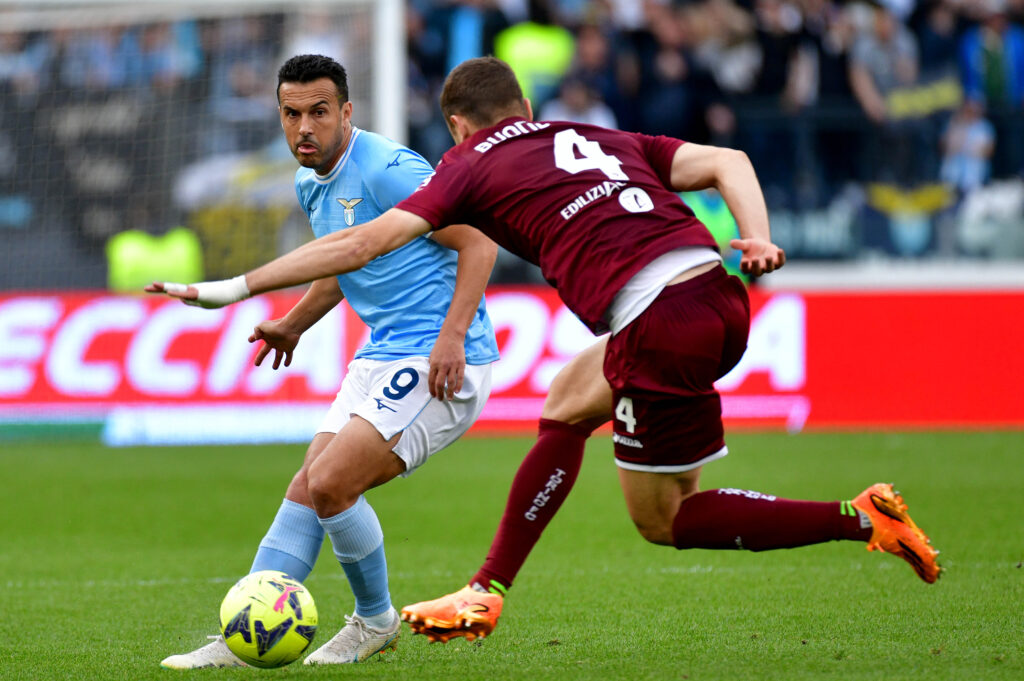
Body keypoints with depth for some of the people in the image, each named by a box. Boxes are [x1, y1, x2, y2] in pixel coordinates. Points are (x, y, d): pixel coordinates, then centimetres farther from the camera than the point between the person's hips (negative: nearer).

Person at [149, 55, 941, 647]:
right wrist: (759, 243, 0)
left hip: (663, 326, -7)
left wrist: (235, 289, 8)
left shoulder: (475, 168, 10)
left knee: (661, 519, 11)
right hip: (718, 289, 7)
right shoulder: (598, 139, 26)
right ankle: (487, 591, 27)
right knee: (567, 404, 26)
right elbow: (726, 162, 13)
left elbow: (363, 242, 4)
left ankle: (860, 518, 1)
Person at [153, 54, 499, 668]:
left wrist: (452, 336, -25)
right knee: (307, 490, 2)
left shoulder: (386, 170, -16)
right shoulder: (312, 186, 14)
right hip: (381, 357, 10)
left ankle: (375, 621, 5)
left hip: (440, 363, -9)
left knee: (330, 484, -17)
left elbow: (478, 241, -17)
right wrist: (293, 325, 34)